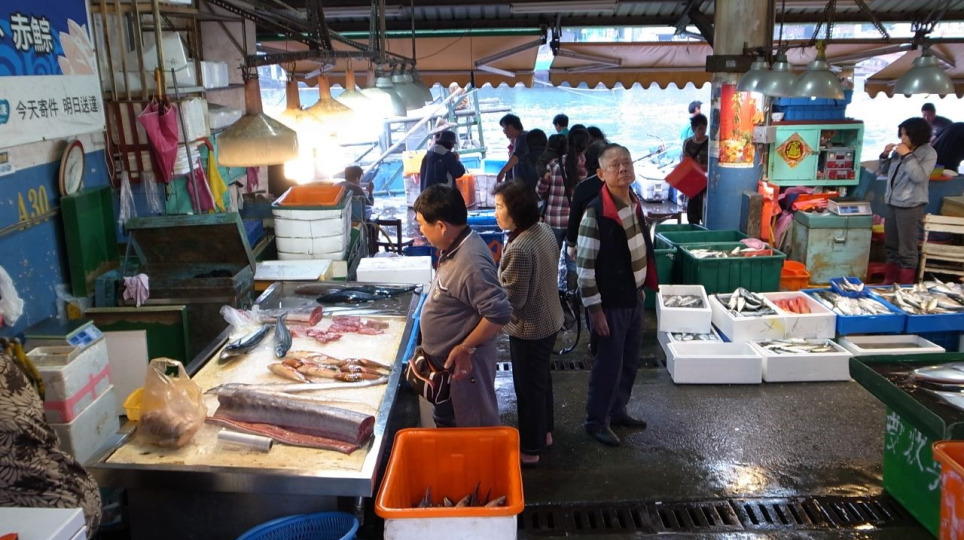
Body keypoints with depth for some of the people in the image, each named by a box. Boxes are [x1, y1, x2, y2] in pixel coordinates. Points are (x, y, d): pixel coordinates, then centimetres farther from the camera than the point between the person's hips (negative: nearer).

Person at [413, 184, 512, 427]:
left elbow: (499, 313, -32)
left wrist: (466, 348, -24)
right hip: (446, 360, 10)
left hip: (464, 363, -10)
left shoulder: (471, 263, -32)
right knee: (446, 422, 27)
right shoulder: (455, 246, 0)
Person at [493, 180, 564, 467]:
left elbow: (512, 299, -26)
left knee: (529, 387, 8)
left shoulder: (519, 249, -31)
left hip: (529, 328, -9)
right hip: (549, 320, 9)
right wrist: (499, 277, 11)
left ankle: (530, 448, 25)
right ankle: (544, 432, 43)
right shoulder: (545, 230, -2)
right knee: (541, 379, 25)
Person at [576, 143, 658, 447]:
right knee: (609, 363, 2)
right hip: (611, 303, -7)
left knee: (629, 361, 17)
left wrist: (642, 288, 18)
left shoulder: (635, 204, 4)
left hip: (634, 298, 8)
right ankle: (596, 421, 20)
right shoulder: (596, 212, -20)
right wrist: (595, 309, -18)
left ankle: (618, 411, 36)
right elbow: (584, 266, -19)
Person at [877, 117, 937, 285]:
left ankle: (905, 287, 8)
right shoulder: (899, 150, 7)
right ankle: (889, 281, 26)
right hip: (891, 203, 6)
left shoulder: (929, 153, -7)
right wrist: (885, 156, -1)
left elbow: (919, 177, -20)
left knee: (907, 248, -1)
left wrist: (907, 156, -20)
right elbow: (884, 172, 15)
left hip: (910, 206, -6)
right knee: (891, 245, 15)